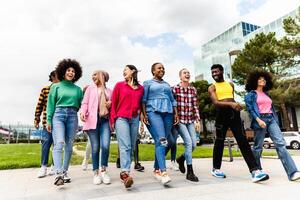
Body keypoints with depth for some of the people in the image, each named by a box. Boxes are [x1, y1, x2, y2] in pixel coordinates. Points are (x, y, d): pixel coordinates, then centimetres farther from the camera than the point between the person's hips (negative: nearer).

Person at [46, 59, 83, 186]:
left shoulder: (77, 89, 15)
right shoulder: (56, 86, 10)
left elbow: (81, 104, 15)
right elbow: (51, 104, 5)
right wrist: (48, 120, -2)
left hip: (72, 116, 3)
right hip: (58, 115, -2)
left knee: (69, 145, 2)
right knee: (59, 143, -17)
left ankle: (65, 172, 12)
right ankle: (58, 174, -21)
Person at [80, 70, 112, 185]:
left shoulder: (109, 91, 19)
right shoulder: (90, 88, 15)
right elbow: (85, 103, 6)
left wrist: (110, 105, 0)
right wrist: (82, 112, -13)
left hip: (105, 120, 1)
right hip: (93, 119, -1)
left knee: (105, 145, -12)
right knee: (95, 147, -2)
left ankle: (103, 170, 7)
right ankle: (96, 172, 11)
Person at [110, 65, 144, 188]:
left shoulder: (141, 88, 13)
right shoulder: (119, 85, 7)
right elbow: (113, 103, 5)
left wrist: (140, 112, 5)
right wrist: (113, 120, -1)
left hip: (135, 119, 4)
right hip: (121, 118, -3)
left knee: (131, 147, 5)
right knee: (125, 146, -16)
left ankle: (124, 172, 15)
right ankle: (125, 173, -21)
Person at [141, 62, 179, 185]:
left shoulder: (167, 84, 26)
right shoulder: (148, 83, 13)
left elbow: (172, 100, 23)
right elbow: (143, 100, 3)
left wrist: (176, 113, 11)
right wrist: (144, 114, -8)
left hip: (168, 113, 5)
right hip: (153, 112, -5)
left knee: (162, 141, 2)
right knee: (161, 140, -20)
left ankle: (156, 169, 14)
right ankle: (163, 172, -23)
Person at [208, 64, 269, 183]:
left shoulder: (231, 85, 20)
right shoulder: (212, 87, 4)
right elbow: (216, 102, -11)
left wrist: (236, 105, 13)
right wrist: (230, 103, -26)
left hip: (234, 114, 4)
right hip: (222, 115, -3)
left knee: (243, 141, -5)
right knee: (219, 142, 3)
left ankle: (255, 171, -10)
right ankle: (216, 168, 17)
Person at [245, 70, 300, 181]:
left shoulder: (266, 94, 24)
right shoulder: (251, 94, 4)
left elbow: (271, 108, 24)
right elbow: (249, 109, -8)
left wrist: (276, 119, 16)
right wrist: (258, 120, -20)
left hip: (271, 119, 5)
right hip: (260, 120, -5)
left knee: (280, 143, -9)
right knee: (258, 146, 2)